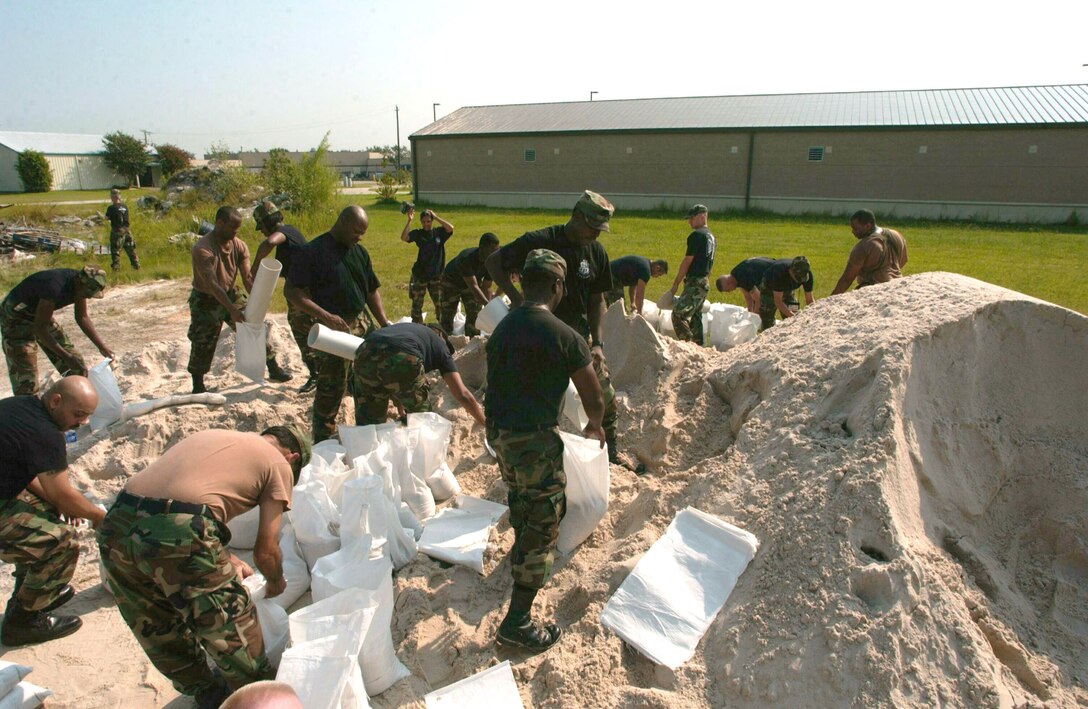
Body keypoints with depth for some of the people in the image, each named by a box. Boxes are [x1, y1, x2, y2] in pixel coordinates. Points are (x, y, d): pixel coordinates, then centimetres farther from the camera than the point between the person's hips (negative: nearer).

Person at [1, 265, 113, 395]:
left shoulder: (80, 284, -13)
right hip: (15, 317, -8)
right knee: (26, 380, -13)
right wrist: (67, 357, -33)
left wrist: (102, 346, -4)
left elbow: (82, 318, 1)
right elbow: (40, 328, -32)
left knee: (77, 366, 4)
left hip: (40, 315, 8)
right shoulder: (55, 288, -37)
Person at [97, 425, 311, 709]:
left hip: (116, 526, 7)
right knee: (231, 626, 17)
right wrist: (275, 583, 32)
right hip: (178, 536, -7)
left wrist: (225, 559, 45)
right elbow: (265, 551, 10)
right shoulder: (279, 464, 11)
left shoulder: (210, 436, 30)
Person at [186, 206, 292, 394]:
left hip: (230, 294, 5)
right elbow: (212, 284, -33)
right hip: (205, 301, -5)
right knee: (202, 345, 1)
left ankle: (274, 370, 13)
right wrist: (232, 310, -41)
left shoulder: (239, 246, -8)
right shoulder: (202, 248, -26)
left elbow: (247, 278, -13)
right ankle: (198, 387, 20)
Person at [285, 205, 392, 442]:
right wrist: (326, 316, -24)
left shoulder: (359, 252, 11)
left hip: (362, 322, 7)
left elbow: (372, 290, 17)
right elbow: (291, 291, -15)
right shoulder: (313, 252, -11)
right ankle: (323, 442, 16)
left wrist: (384, 323, 7)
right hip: (332, 328, -7)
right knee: (331, 387, -2)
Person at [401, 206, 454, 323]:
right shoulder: (418, 233, -2)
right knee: (417, 303, 6)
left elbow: (450, 228, -16)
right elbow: (403, 237, -18)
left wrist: (436, 217, -13)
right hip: (420, 274, 0)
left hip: (436, 274, 1)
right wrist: (409, 220, -20)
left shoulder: (439, 233, 1)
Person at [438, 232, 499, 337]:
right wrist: (488, 305, -55)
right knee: (446, 316, -4)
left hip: (473, 280, 5)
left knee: (475, 314, -2)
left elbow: (486, 288, -18)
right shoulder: (466, 258, -42)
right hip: (451, 281, -4)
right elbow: (474, 286, -46)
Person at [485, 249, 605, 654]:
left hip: (498, 432, 8)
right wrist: (595, 426, 14)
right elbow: (594, 398, -8)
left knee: (522, 506, 31)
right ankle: (517, 623, 11)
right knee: (542, 528, 4)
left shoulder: (502, 328, 6)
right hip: (534, 439, -8)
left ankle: (522, 561, 55)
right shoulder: (565, 337, -16)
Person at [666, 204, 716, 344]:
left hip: (695, 283, -10)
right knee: (695, 317, 14)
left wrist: (675, 284, -10)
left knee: (678, 314, -13)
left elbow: (687, 261, -14)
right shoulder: (710, 236, 17)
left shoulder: (696, 235, -13)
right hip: (704, 282, 10)